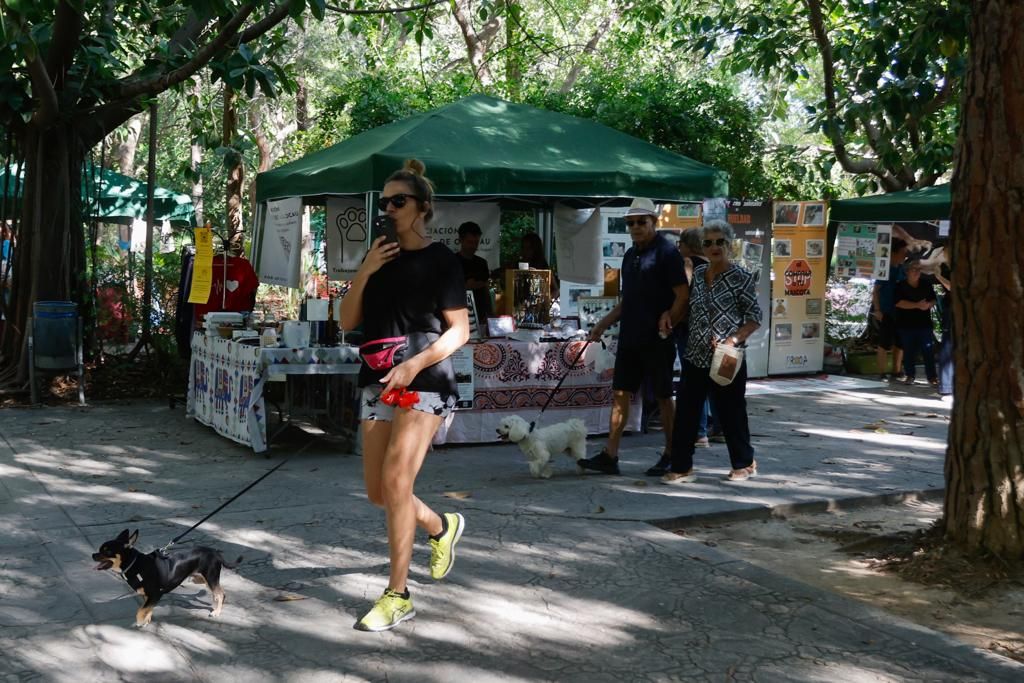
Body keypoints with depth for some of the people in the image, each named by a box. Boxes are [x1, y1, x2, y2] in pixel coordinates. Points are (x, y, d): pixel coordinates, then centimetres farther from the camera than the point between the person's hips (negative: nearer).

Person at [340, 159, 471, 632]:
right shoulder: (379, 259, 14)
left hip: (423, 383, -7)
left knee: (395, 483, -14)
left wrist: (415, 364, -20)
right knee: (377, 493, 8)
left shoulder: (440, 260, -3)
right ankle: (442, 527, 37)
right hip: (377, 381, 7)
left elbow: (458, 330, -8)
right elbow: (348, 321, 8)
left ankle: (398, 597, -5)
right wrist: (365, 271, -5)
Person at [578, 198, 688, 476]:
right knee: (620, 394, 5)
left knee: (663, 397, 3)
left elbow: (682, 297, -13)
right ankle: (610, 456, 8)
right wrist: (603, 324, 15)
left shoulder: (667, 253, -9)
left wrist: (666, 328, -16)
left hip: (656, 341, -7)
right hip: (629, 338, 7)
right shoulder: (630, 255, 15)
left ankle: (671, 456, 15)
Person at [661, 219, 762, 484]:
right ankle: (681, 467, 10)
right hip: (695, 358, 5)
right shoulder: (697, 274, 8)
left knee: (731, 413, 6)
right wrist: (669, 314, 2)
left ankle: (744, 463, 26)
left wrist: (733, 340, -19)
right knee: (685, 413, 2)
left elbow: (755, 318, -6)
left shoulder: (741, 278, -7)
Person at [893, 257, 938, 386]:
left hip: (924, 323, 2)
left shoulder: (926, 283, 6)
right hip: (906, 324, -2)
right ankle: (909, 375, 17)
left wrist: (928, 305, -12)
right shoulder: (901, 286, -4)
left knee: (929, 350, -2)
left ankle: (932, 376, 3)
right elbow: (898, 303, -16)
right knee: (909, 351, 5)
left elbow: (933, 300, 12)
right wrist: (917, 305, -22)